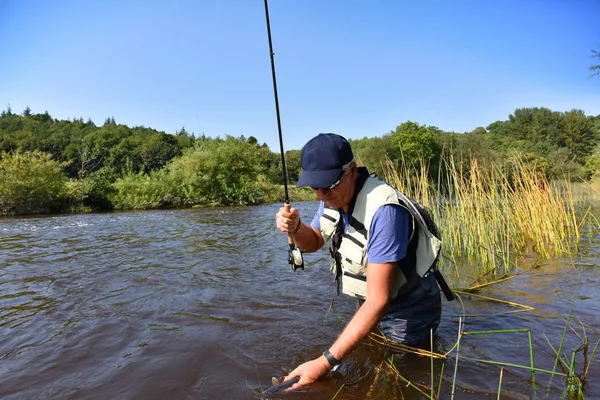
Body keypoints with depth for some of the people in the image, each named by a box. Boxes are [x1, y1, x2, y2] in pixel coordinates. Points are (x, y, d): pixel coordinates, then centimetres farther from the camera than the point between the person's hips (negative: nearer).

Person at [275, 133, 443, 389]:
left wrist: (325, 363, -38)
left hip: (407, 312, -6)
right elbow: (313, 243, 6)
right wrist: (295, 228, -19)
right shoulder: (334, 195, -11)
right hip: (370, 301, 7)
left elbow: (379, 301, -37)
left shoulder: (383, 210, -37)